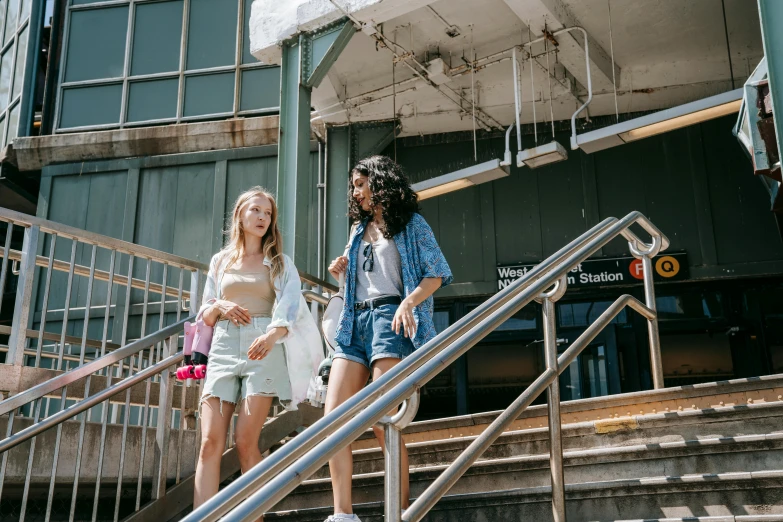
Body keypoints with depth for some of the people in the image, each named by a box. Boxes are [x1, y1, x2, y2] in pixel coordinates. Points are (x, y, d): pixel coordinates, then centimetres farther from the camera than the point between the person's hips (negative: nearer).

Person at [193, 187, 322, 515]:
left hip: (265, 348, -2)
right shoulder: (220, 261, 18)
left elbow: (290, 308, -6)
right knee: (210, 442, -10)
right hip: (223, 349, 2)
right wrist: (219, 308, -5)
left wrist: (272, 335, -27)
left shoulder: (281, 263, 11)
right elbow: (204, 315, 19)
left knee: (246, 442, -11)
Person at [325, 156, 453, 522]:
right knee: (333, 416, -8)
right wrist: (342, 275, 10)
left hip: (390, 317, -6)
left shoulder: (410, 224, 6)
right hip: (356, 320, 7)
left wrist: (408, 303, -17)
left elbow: (437, 274, -2)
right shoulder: (358, 230, 24)